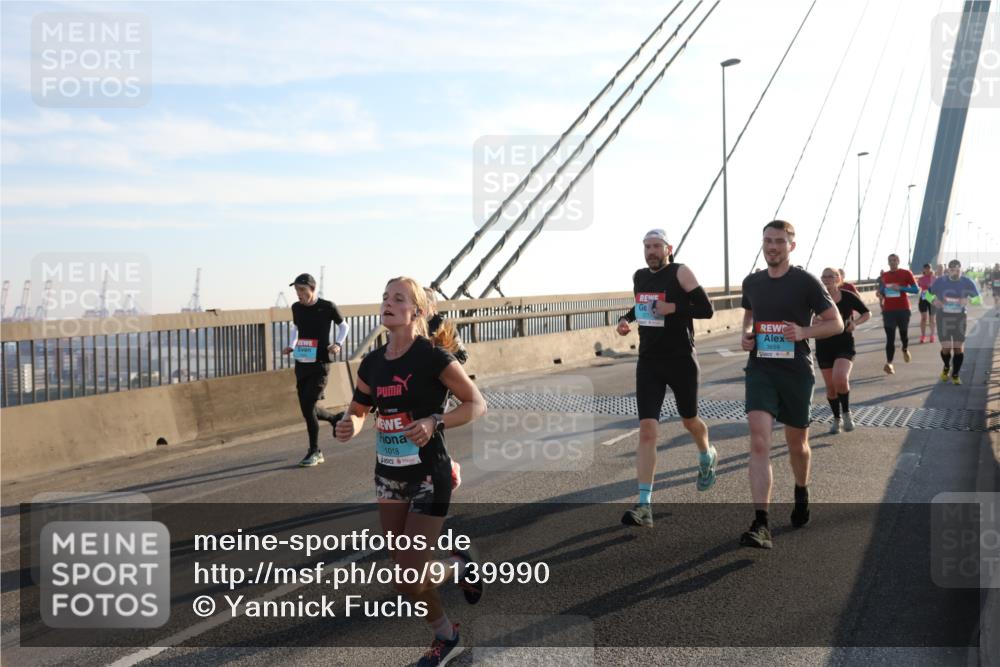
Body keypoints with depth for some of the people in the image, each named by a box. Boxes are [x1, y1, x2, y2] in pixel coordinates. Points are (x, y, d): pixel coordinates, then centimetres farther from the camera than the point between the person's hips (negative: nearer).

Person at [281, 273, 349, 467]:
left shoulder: (327, 307, -9)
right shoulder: (296, 308, 5)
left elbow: (343, 326, 6)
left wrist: (338, 344, -10)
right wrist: (291, 346, 6)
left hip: (320, 365, -5)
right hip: (301, 364, 5)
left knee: (308, 407, -11)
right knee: (307, 409, 6)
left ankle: (314, 452, 3)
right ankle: (334, 418, 37)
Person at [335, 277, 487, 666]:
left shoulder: (432, 357, -14)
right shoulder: (372, 363, 3)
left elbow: (477, 404, -11)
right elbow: (358, 410, 14)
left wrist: (434, 422, -25)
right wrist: (350, 426, -9)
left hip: (428, 477, -6)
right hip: (388, 475, 6)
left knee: (409, 580, -7)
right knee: (405, 573, 13)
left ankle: (461, 565, 23)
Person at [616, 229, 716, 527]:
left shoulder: (680, 273, -9)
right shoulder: (639, 277, 8)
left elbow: (706, 309, -11)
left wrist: (673, 308, -23)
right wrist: (626, 318, 8)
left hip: (681, 360, -3)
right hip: (649, 362, 4)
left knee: (689, 420, 17)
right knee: (647, 430, -8)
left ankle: (707, 457, 54)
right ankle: (644, 507, -10)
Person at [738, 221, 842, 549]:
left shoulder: (806, 282, -5)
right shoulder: (752, 283, 7)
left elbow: (836, 323, -1)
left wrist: (803, 332, -18)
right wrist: (745, 334, 4)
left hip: (796, 372, -1)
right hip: (760, 370, 2)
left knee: (797, 443, 14)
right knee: (759, 442, -14)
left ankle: (801, 493, 46)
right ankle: (761, 524, -17)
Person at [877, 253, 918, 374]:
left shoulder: (906, 273, -1)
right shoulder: (884, 275, 9)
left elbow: (916, 289, -5)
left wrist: (901, 288, -17)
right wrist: (880, 296, -5)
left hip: (903, 309, -2)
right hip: (888, 310, 2)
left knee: (903, 334, 12)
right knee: (890, 338, -7)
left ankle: (905, 349, 46)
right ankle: (889, 363, -12)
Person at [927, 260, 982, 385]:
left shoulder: (967, 282, -6)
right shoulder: (940, 281, -6)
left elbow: (979, 299, -2)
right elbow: (928, 294, 8)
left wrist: (968, 300, -25)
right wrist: (934, 300, -15)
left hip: (959, 318, 1)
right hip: (943, 317, -1)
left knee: (959, 348, 1)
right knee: (946, 348, -6)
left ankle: (955, 375, 17)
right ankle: (946, 367, 26)